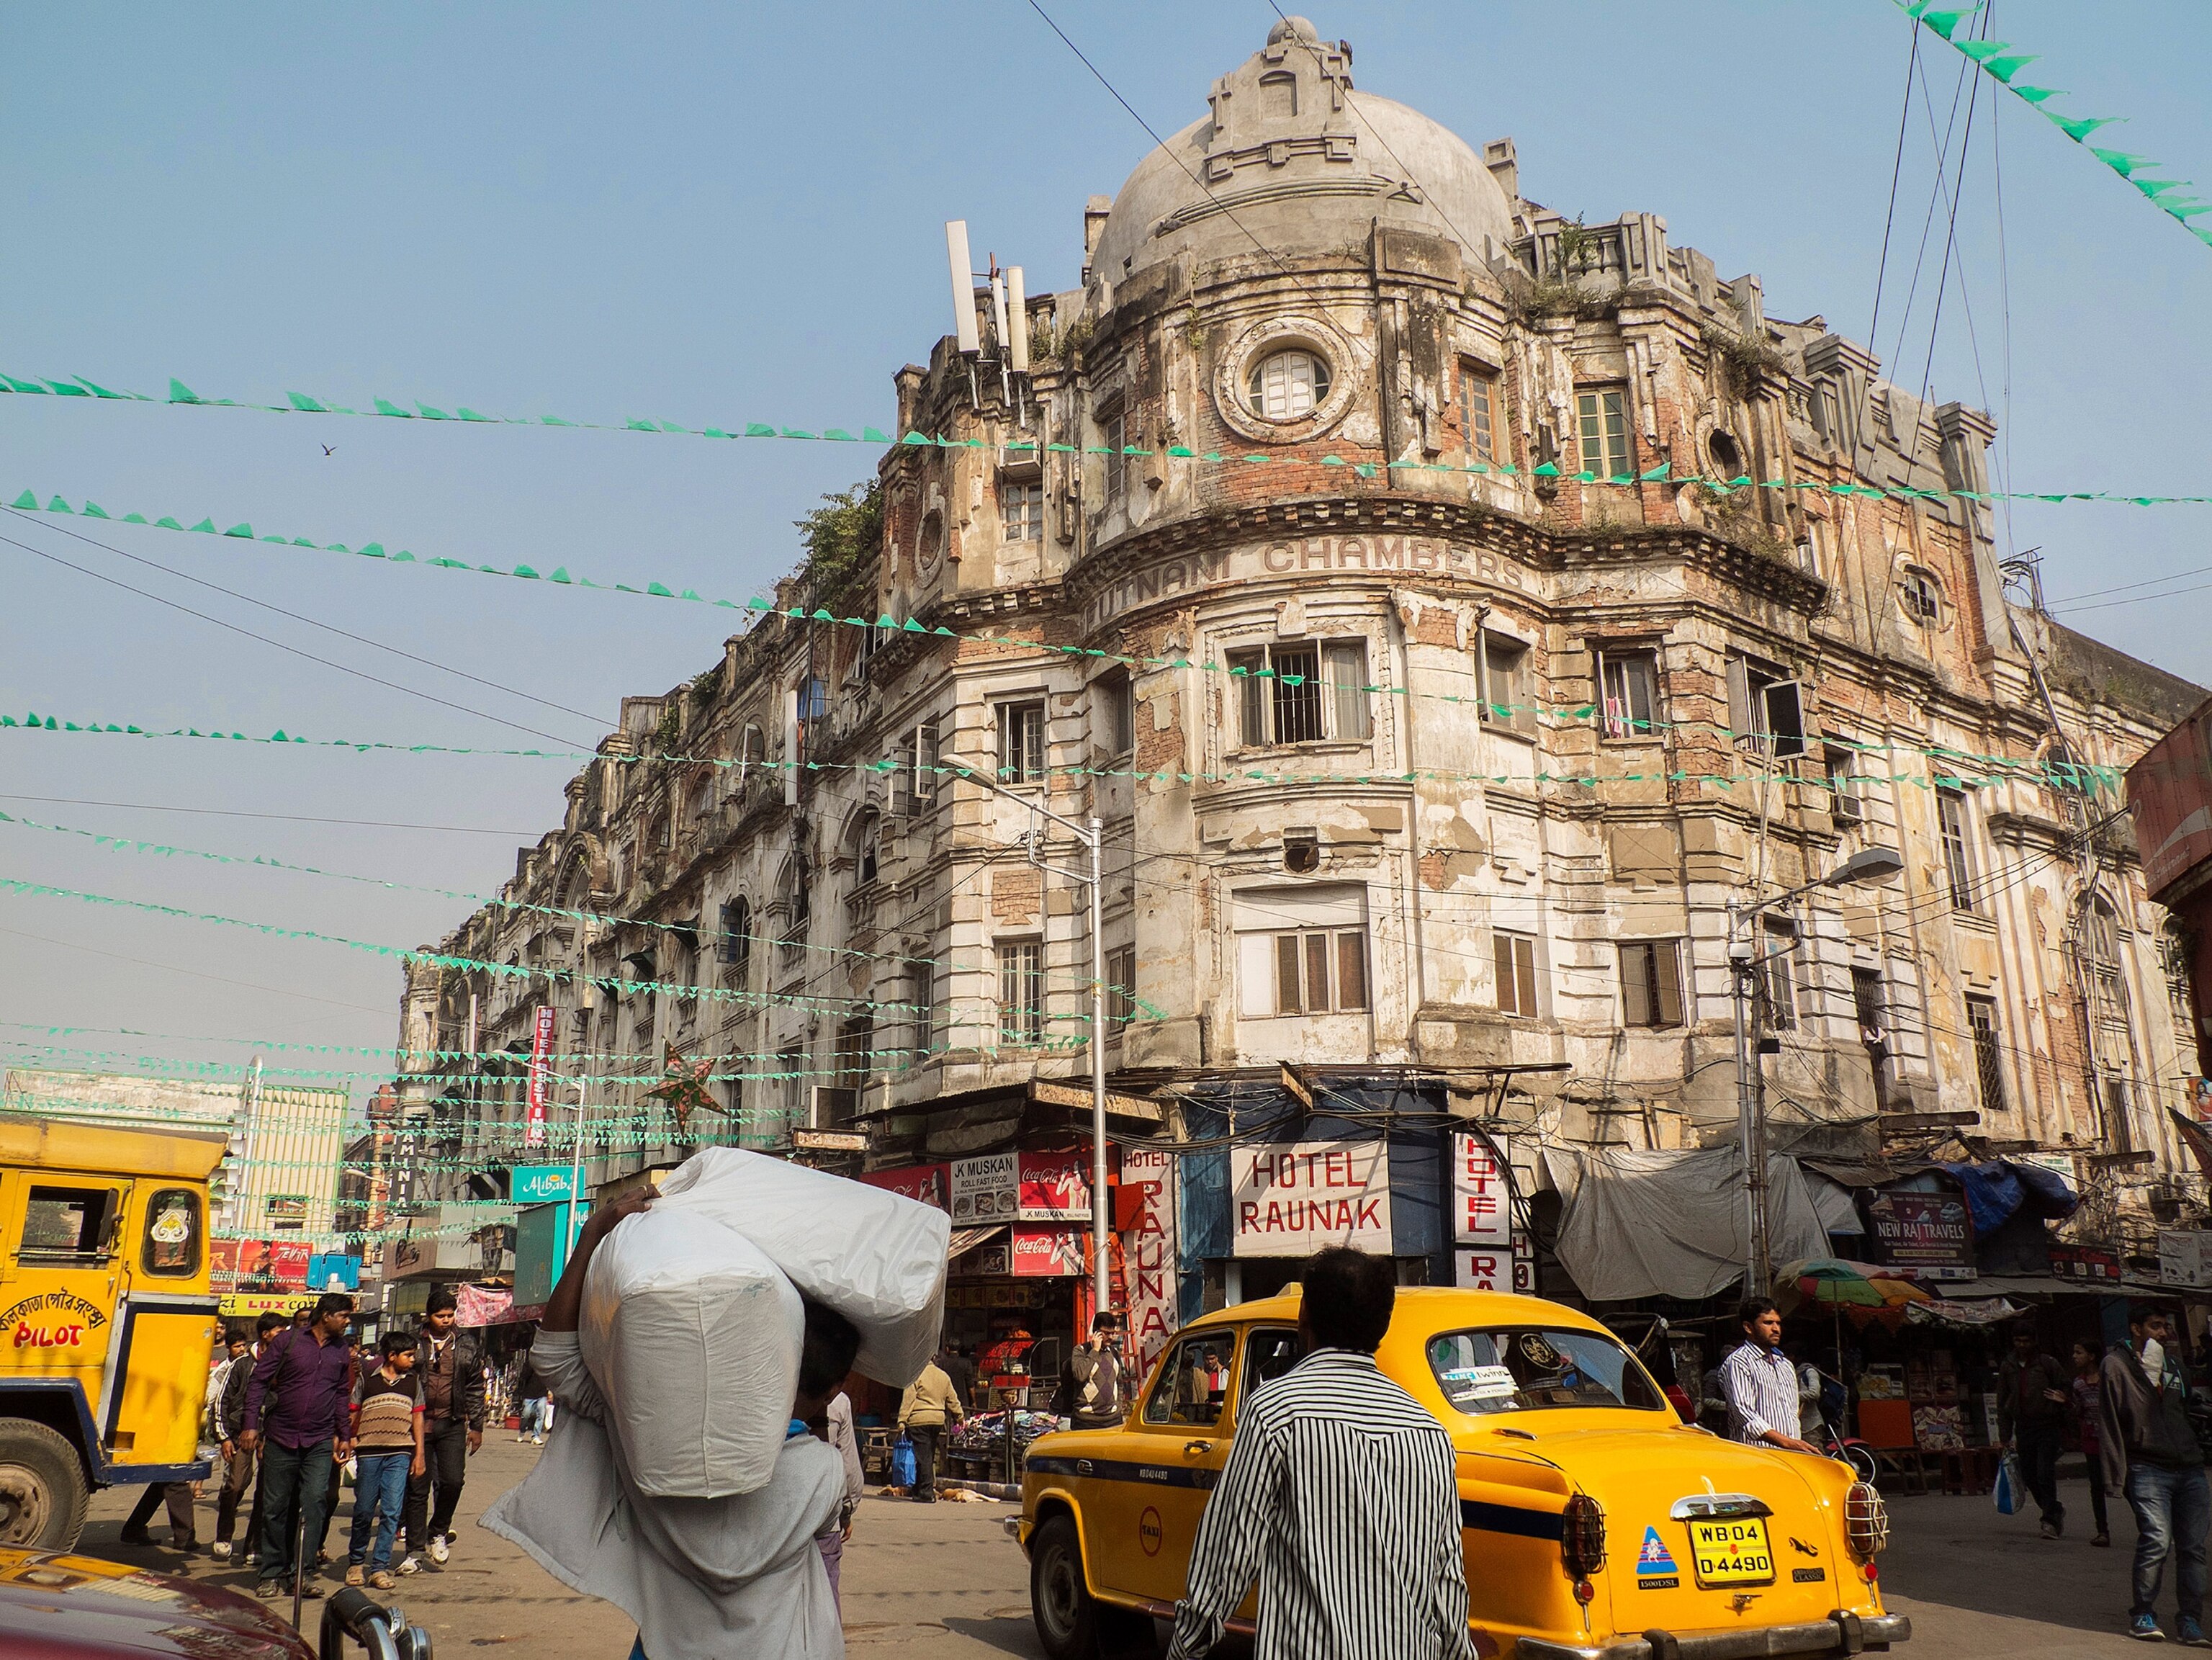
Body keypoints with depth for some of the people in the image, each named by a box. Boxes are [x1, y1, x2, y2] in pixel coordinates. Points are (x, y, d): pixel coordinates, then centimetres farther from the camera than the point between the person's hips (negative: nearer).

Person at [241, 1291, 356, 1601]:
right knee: (275, 1508, 5)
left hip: (320, 1443, 2)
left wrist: (343, 1435, 19)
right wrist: (252, 1424, -9)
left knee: (314, 1501, -11)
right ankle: (272, 1574, 17)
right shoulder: (288, 1340, -2)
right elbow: (258, 1380, -1)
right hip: (280, 1439, -2)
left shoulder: (340, 1350, 10)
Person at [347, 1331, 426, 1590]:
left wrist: (419, 1454, 9)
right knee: (364, 1511, 7)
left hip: (400, 1454, 1)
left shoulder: (413, 1381, 9)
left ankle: (380, 1568, 4)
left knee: (391, 1512, -4)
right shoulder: (367, 1378, 2)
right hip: (369, 1452, -1)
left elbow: (417, 1417, 12)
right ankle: (356, 1562, 26)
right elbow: (353, 1414, 6)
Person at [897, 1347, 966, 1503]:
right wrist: (960, 1416, 28)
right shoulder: (944, 1376, 10)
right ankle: (918, 1489, 23)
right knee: (929, 1456, 15)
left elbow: (908, 1399, -11)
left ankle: (927, 1493, -6)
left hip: (919, 1421, -6)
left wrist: (902, 1420, -10)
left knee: (923, 1456, -4)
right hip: (938, 1420, 6)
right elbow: (953, 1400, 16)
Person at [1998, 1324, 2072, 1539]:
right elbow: (2002, 1402, 11)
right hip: (2023, 1428, 4)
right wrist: (2005, 1435, 9)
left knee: (2045, 1474, -10)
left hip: (2047, 1426, -4)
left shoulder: (2048, 1364, -4)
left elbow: (2065, 1393, 1)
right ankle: (2055, 1511, 28)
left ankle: (2050, 1521, -2)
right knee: (2029, 1476, 7)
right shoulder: (2007, 1366, 7)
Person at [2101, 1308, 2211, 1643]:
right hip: (2148, 1468, -5)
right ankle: (2142, 1615, 0)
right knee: (2156, 1541, -13)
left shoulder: (2175, 1365, 17)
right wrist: (2117, 1473, -9)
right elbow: (2109, 1422, -4)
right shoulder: (2116, 1366, -1)